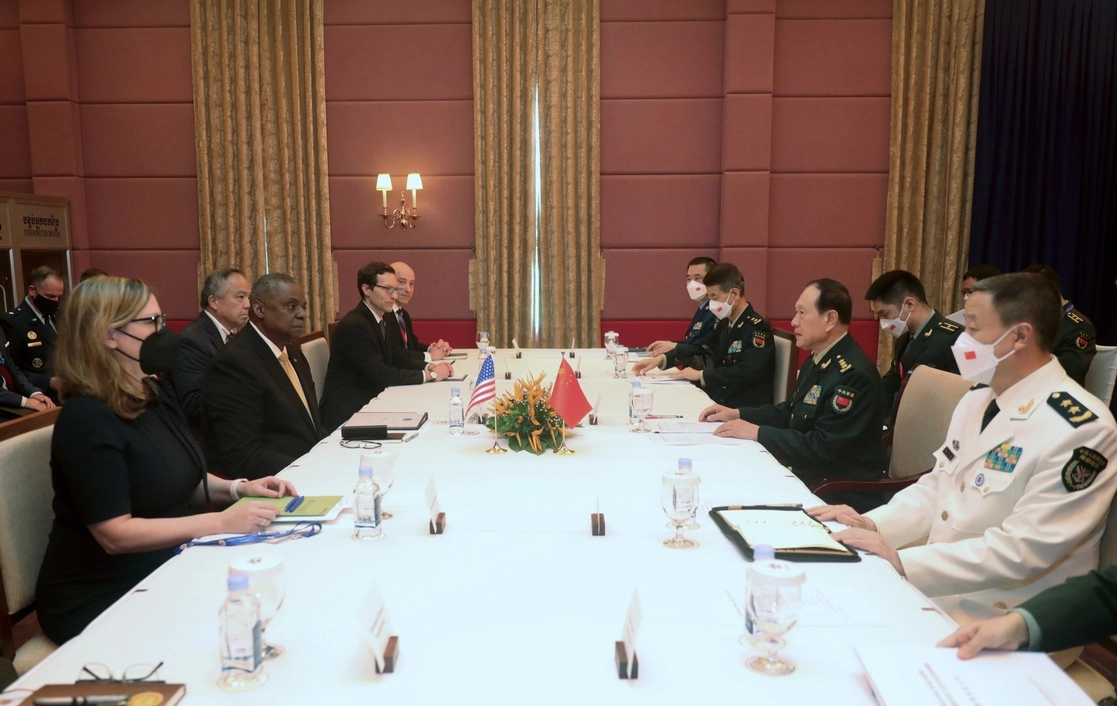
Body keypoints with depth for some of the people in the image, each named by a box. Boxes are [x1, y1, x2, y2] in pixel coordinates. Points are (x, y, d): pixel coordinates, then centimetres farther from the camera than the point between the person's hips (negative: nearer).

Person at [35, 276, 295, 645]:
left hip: (167, 569, 7)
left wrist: (237, 488, -1)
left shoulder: (158, 394, 6)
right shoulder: (88, 418, -20)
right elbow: (115, 534, -24)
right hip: (100, 601, -7)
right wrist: (221, 522, -28)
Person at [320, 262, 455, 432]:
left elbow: (396, 357, 12)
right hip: (347, 413, -8)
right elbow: (382, 376, -24)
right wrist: (430, 375, -17)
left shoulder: (380, 318, 7)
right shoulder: (354, 325, -21)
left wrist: (430, 366, -5)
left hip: (369, 403, 8)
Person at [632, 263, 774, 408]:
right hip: (720, 402, 7)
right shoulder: (724, 324, 10)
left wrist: (700, 375, -21)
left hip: (747, 410, -7)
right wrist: (661, 359, -4)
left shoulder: (758, 328, -15)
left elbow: (747, 372, -27)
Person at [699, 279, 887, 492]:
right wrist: (737, 414, 5)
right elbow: (789, 412, 18)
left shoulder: (854, 374, -22)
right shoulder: (818, 360, 8)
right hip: (807, 474, 8)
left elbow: (823, 448, -25)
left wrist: (757, 432, -21)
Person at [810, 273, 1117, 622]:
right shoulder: (978, 398, 7)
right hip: (933, 587, 7)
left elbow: (1025, 550, -25)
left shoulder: (1079, 428, -20)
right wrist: (872, 524, -5)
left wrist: (901, 561, -28)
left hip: (998, 618, -7)